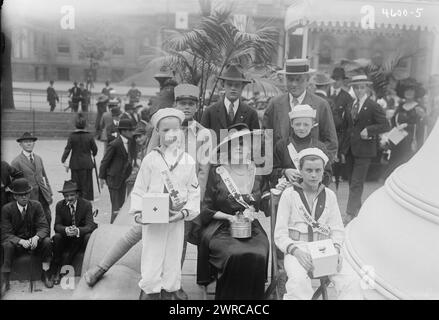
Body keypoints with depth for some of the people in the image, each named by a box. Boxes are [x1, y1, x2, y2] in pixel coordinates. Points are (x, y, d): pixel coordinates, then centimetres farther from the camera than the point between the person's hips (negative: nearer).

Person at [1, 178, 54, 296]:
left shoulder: (36, 205, -6)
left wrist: (36, 237, -33)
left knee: (47, 241, -29)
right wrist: (21, 241, -33)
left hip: (34, 241, 1)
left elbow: (44, 227, -10)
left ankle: (46, 274, -12)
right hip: (16, 243, -1)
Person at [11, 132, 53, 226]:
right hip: (29, 197, -5)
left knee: (48, 218, 3)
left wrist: (49, 193, 11)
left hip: (43, 195, 5)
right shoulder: (16, 162, -5)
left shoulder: (38, 158, 13)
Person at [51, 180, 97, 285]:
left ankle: (63, 267, -20)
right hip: (66, 239, 1)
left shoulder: (86, 204, -10)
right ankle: (56, 272, -16)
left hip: (80, 237, -1)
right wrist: (66, 230, -34)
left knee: (89, 237, -31)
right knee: (57, 237, -29)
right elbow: (57, 225, -9)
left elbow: (90, 225, -17)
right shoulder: (60, 205, -4)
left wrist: (78, 230, -40)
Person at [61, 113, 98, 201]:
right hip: (87, 164, -1)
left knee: (76, 185, 12)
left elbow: (67, 149, -10)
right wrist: (93, 154, 22)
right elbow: (95, 149, 0)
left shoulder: (72, 136, -7)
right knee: (86, 184, 8)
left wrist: (63, 161, -6)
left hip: (75, 164, 1)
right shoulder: (89, 136, -6)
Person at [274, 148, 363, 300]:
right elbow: (280, 235, -2)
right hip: (297, 250, -3)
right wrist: (296, 250, -20)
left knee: (352, 281, -23)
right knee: (299, 282, -34)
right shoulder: (289, 194, 3)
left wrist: (336, 248, -10)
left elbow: (337, 230, 11)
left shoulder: (329, 195, 14)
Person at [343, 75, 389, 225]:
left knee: (356, 184, -7)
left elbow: (385, 126, -8)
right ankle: (357, 208, 28)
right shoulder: (350, 105, 12)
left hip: (364, 150, -7)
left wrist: (369, 130, -21)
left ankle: (350, 215, -5)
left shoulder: (373, 106, -7)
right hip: (350, 150, 7)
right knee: (352, 182, 14)